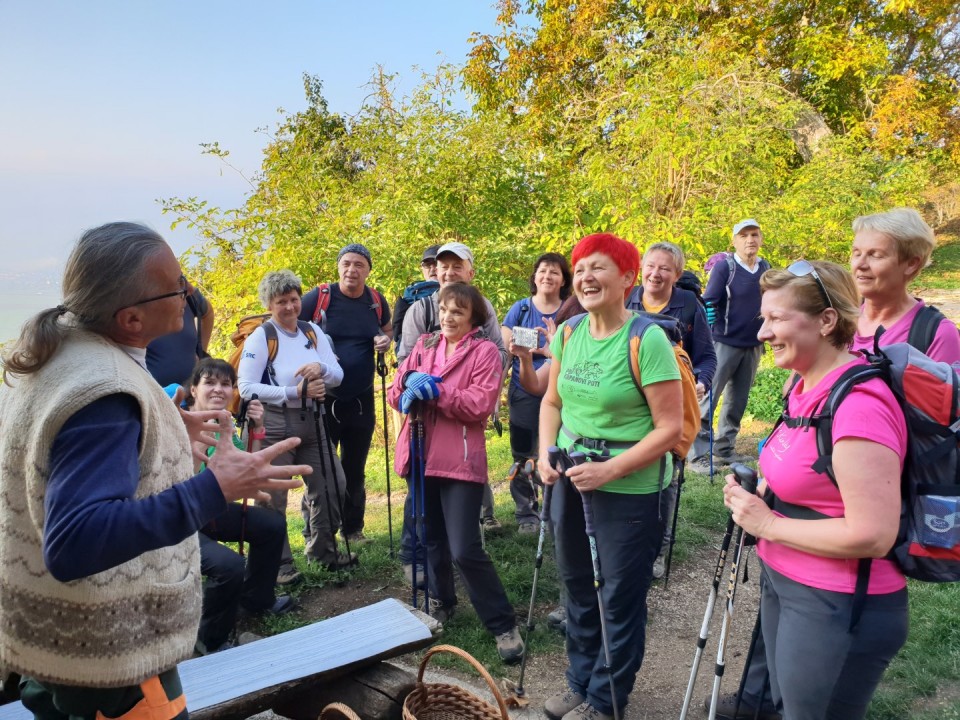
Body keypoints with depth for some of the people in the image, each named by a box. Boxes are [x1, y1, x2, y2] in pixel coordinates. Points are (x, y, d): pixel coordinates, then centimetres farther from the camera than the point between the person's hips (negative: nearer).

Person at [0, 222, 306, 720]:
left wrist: (162, 432, 10)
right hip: (102, 653, -9)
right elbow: (73, 545, -37)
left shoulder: (55, 347, 0)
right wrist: (214, 489, -40)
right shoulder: (102, 391, -30)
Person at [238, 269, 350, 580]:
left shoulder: (313, 331, 7)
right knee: (273, 497, 0)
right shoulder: (260, 337, -8)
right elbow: (246, 388, -15)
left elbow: (338, 375, 3)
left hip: (310, 422, 6)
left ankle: (322, 550, 31)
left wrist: (321, 368, -20)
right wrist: (294, 392, -22)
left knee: (331, 485, 11)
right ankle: (279, 563, 18)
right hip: (273, 425, -5)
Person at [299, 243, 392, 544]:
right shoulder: (319, 297, -9)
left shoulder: (376, 300, 2)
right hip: (323, 397, -3)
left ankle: (354, 528, 29)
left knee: (355, 468, 14)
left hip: (361, 399, 3)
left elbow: (387, 329, 21)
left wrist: (386, 341, -2)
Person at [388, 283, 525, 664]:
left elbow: (480, 405, -16)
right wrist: (410, 390, -15)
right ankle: (441, 600, 40)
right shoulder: (424, 345, 12)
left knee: (465, 550, -9)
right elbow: (396, 392, 7)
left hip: (460, 459, -6)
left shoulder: (485, 351, -5)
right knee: (431, 539, 18)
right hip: (421, 454, 6)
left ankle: (503, 624, 6)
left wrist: (435, 391, -20)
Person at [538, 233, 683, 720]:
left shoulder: (646, 340, -17)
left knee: (620, 598, 8)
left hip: (630, 487, -6)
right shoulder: (567, 333, 1)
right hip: (571, 478, 6)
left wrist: (610, 470, -23)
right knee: (577, 585, 20)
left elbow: (670, 427, -18)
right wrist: (545, 455, -2)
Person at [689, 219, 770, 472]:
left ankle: (725, 450, 22)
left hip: (753, 346, 6)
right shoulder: (724, 267, -8)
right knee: (708, 399, -5)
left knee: (738, 401, 11)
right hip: (725, 344, -6)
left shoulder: (765, 268, 8)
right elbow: (708, 304, -11)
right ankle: (697, 455, -2)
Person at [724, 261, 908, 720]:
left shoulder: (857, 404, -26)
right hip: (785, 583, 9)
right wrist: (759, 493, 2)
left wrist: (768, 524, -20)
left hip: (838, 609, -9)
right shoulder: (808, 385, 3)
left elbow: (872, 536, -29)